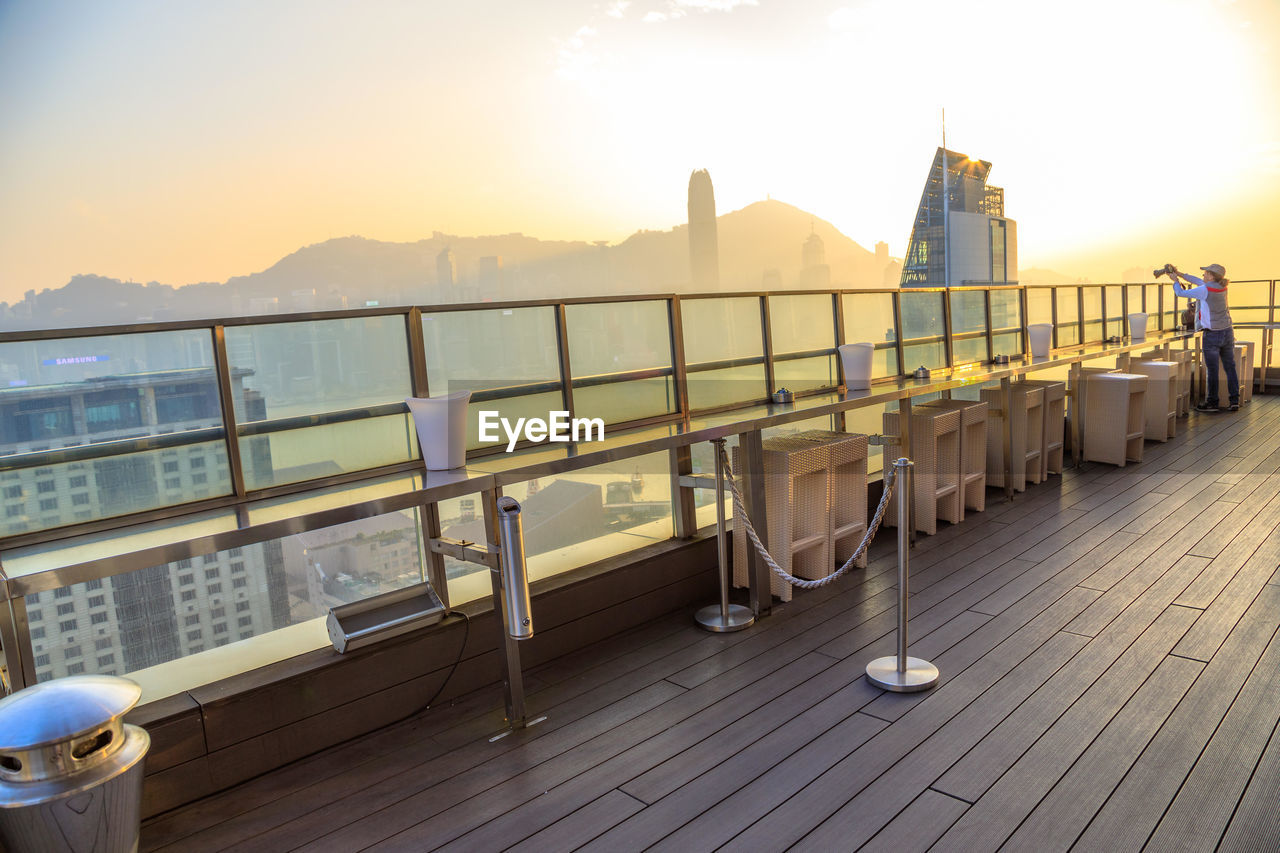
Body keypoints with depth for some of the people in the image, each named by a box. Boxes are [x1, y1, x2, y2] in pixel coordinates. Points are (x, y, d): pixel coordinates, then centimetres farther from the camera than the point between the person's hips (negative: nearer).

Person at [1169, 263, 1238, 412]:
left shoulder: (1205, 290, -15)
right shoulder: (1222, 287, 4)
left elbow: (1181, 293, -4)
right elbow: (1198, 282, 18)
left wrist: (1175, 280, 13)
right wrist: (1180, 274, 18)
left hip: (1212, 335, -6)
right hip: (1227, 332, 6)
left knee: (1212, 370, 2)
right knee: (1230, 368, 11)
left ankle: (1212, 403, 9)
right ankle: (1234, 401, 15)